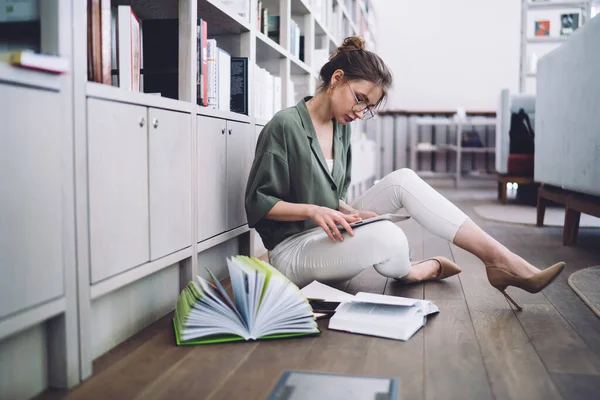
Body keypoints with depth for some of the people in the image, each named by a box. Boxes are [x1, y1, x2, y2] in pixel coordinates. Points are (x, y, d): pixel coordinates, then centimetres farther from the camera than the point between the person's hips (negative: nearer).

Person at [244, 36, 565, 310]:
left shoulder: (341, 127, 9)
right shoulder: (285, 125, -13)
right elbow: (258, 204, -12)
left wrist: (349, 212, -8)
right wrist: (313, 211, -25)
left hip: (330, 237, 7)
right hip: (291, 250, -7)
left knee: (402, 180, -13)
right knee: (387, 236, -35)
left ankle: (499, 258, -16)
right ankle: (409, 272, 1)